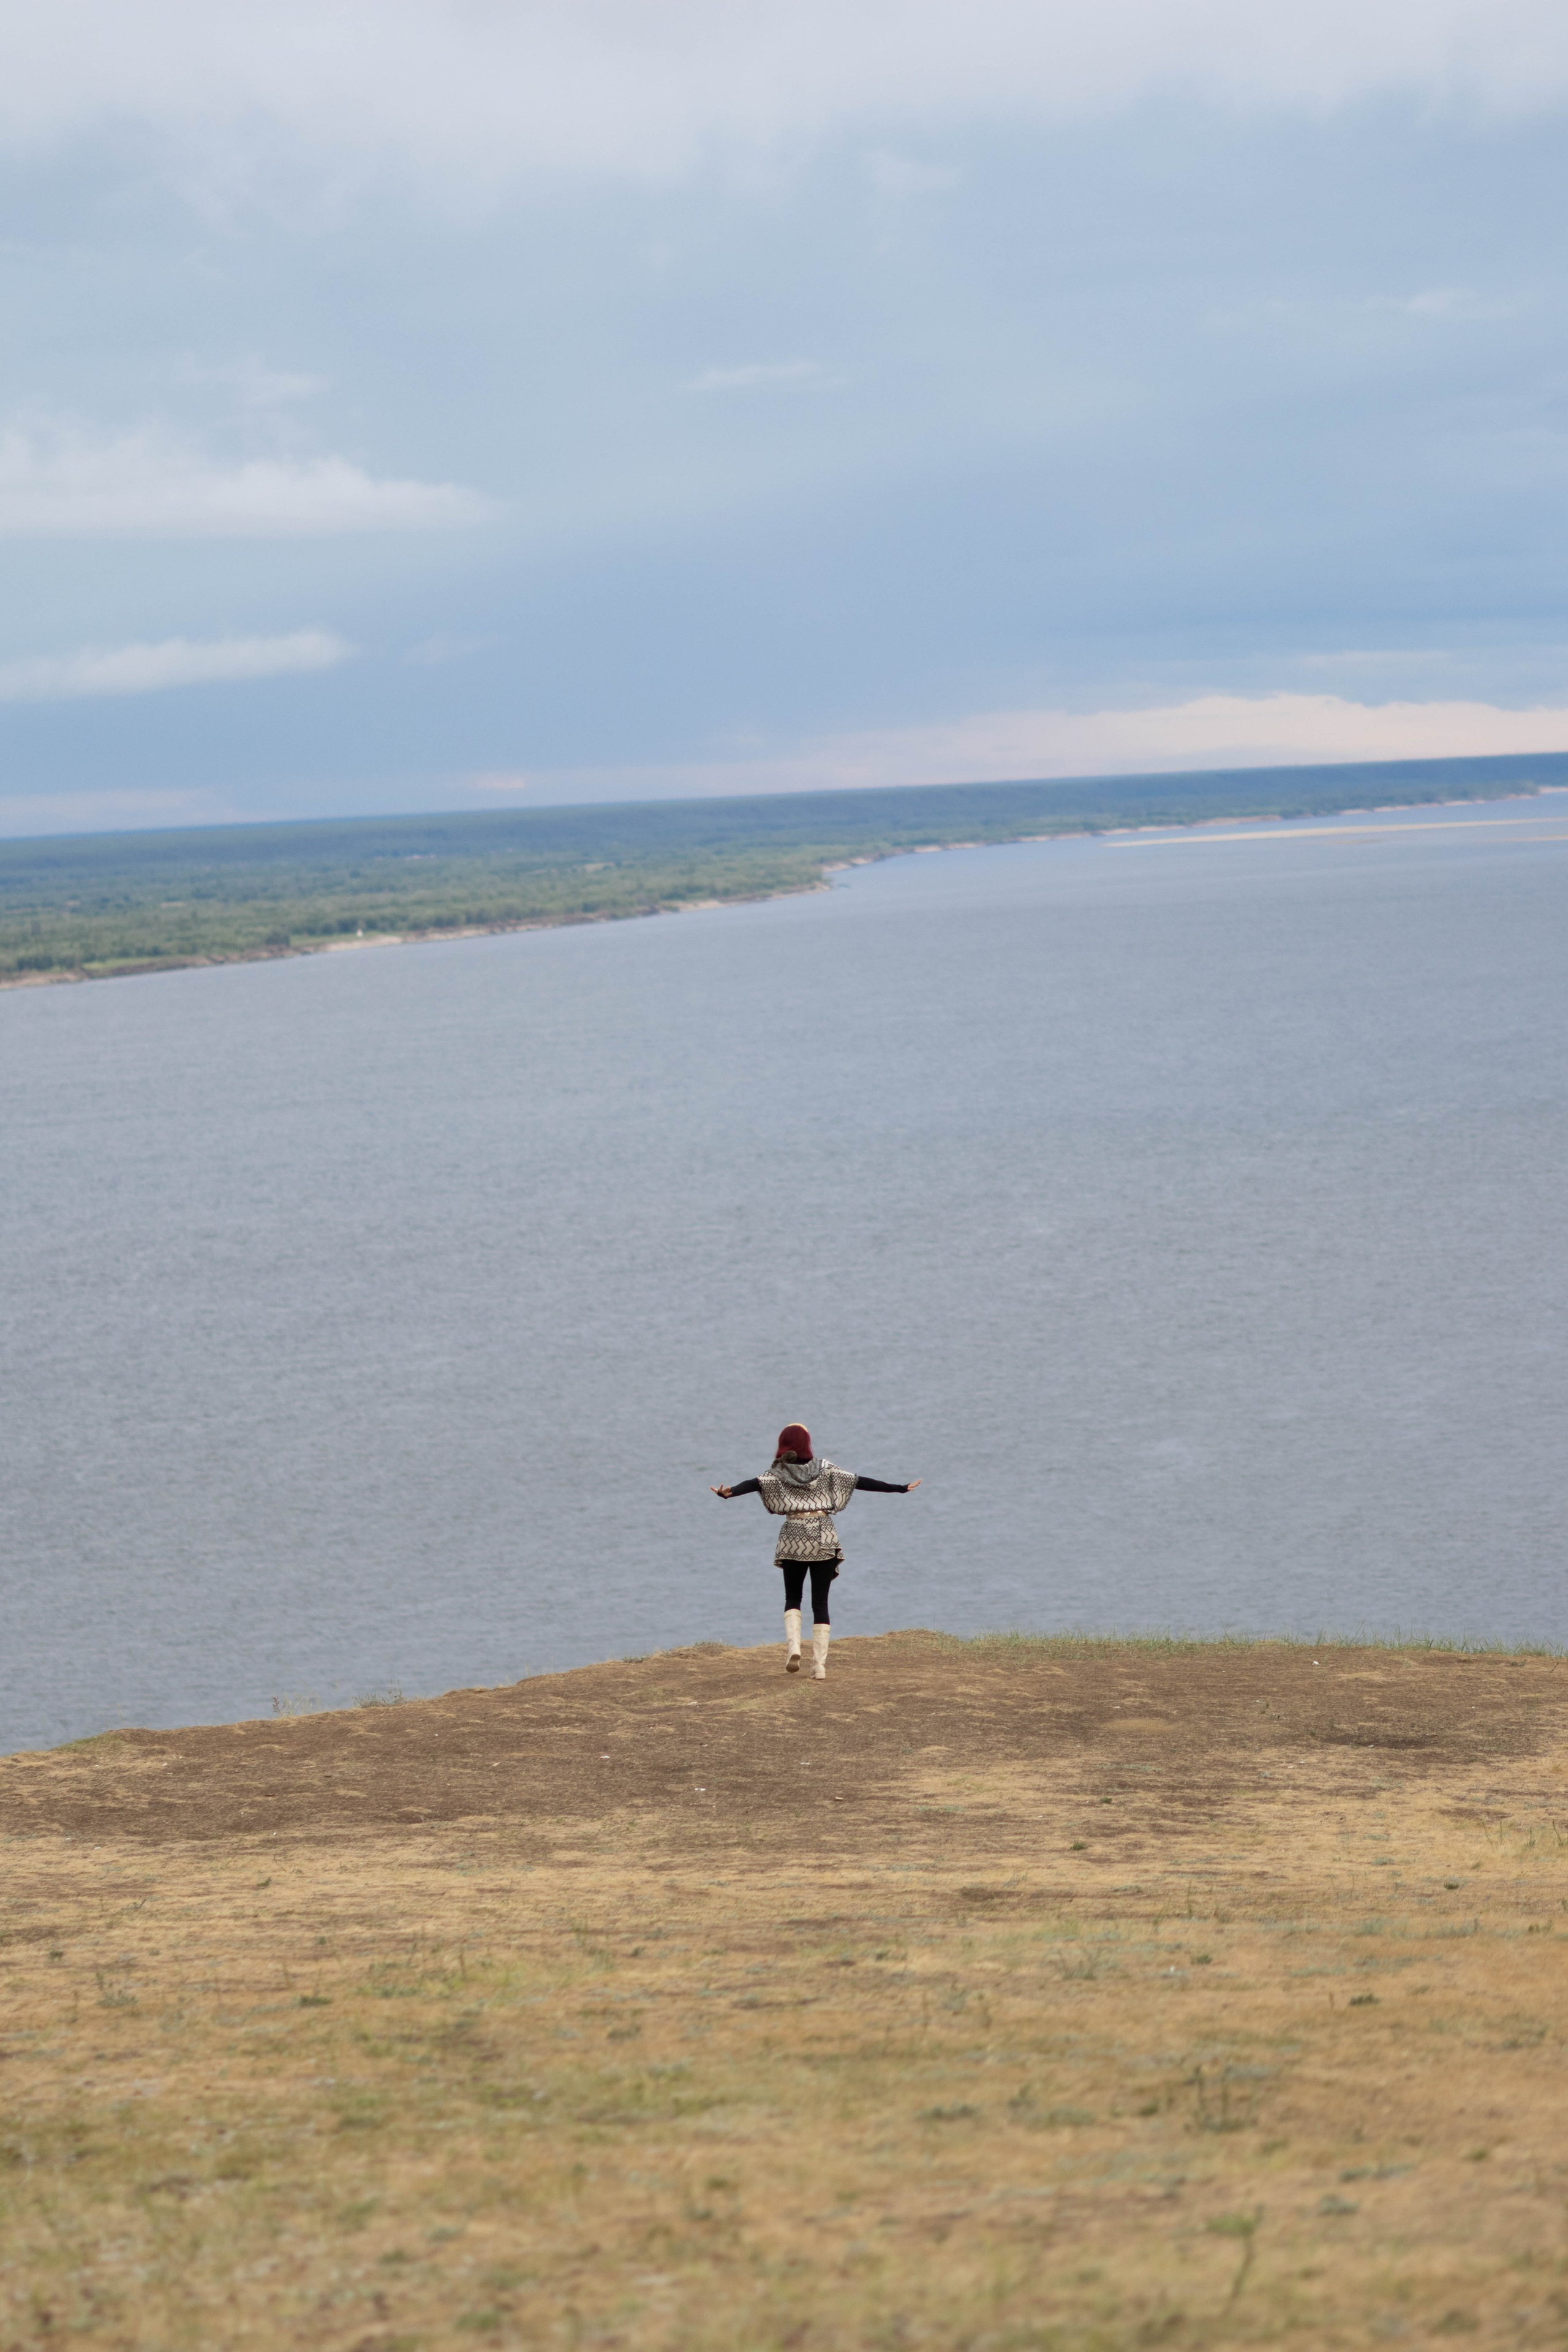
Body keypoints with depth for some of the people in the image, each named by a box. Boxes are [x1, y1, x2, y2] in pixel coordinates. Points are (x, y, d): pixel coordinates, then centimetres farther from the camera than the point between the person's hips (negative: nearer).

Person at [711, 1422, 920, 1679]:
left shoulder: (778, 1474, -1)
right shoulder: (825, 1469, 3)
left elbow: (754, 1484, -19)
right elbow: (861, 1482, 2)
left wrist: (728, 1493, -35)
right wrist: (899, 1489, 5)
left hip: (793, 1539, -1)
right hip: (825, 1538, 1)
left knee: (793, 1598, 17)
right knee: (820, 1602, 4)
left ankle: (793, 1647, -8)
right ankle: (819, 1667, -3)